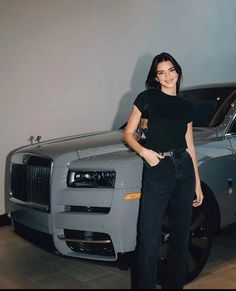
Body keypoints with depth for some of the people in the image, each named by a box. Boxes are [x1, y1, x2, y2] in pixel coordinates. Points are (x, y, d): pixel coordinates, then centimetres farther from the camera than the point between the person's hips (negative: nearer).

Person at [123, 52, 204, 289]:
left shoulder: (186, 106, 13)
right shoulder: (147, 99, 2)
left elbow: (190, 146, 15)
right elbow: (128, 133, 2)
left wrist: (197, 183, 14)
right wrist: (144, 151, -17)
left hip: (185, 171, 5)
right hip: (156, 171, -4)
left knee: (181, 234, 12)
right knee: (150, 238, -5)